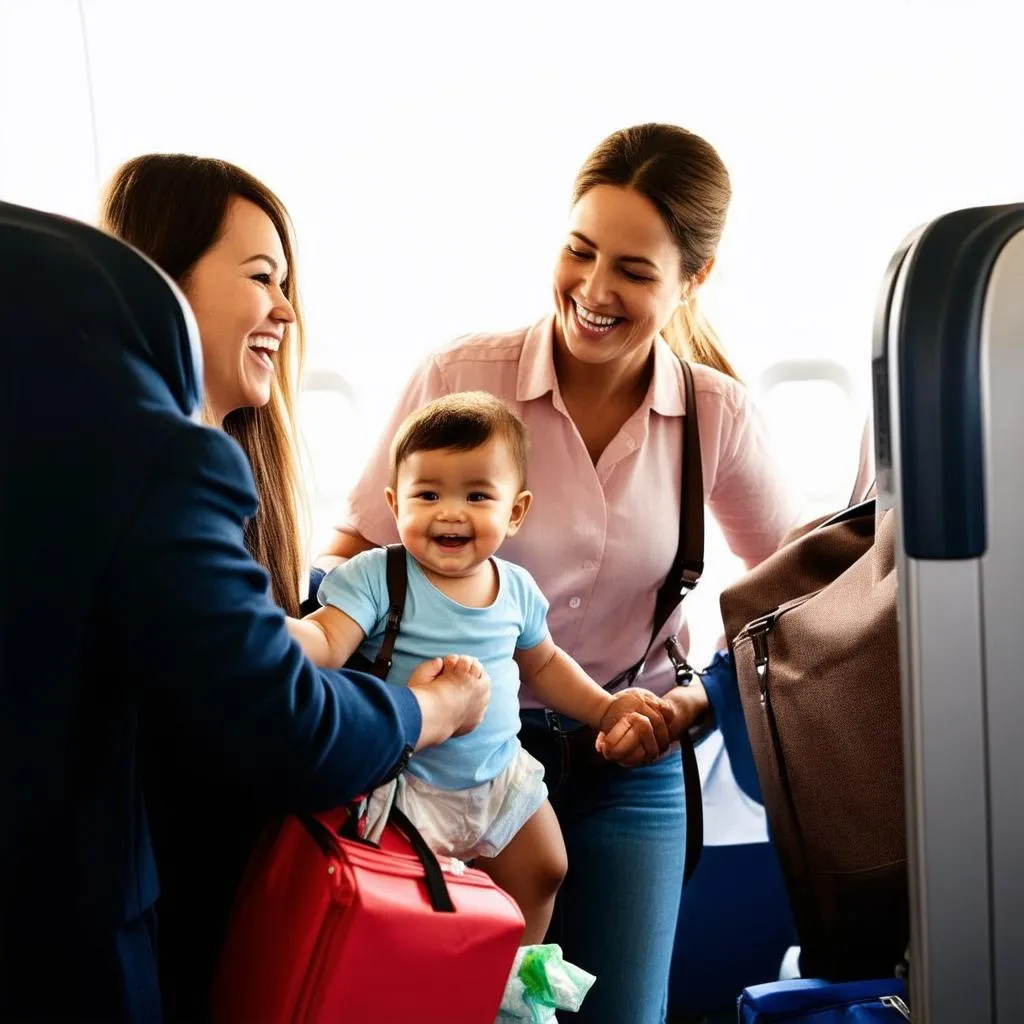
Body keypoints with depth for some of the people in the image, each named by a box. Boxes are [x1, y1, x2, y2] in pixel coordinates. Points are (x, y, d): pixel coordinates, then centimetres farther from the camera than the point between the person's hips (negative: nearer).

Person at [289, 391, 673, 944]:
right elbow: (324, 644, -29)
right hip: (408, 787, -5)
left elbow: (542, 662, 16)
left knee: (541, 876, 16)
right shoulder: (376, 577, -17)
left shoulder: (517, 588, -1)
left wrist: (605, 708, 9)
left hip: (502, 777, 6)